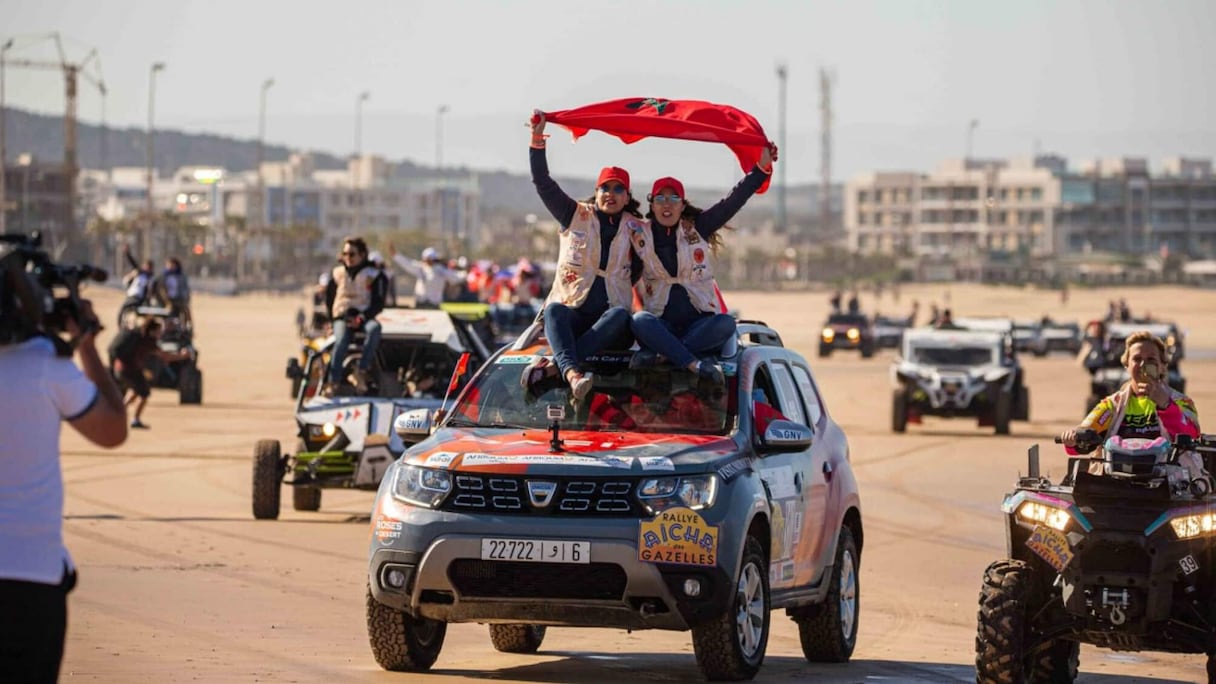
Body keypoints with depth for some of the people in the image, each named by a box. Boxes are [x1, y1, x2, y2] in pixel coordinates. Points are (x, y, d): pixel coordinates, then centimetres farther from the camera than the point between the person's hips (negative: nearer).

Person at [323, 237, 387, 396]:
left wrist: (362, 318, -16)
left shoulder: (373, 275, 5)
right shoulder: (337, 273, 13)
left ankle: (362, 372, -38)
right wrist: (334, 317, 4)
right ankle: (333, 382, -43)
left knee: (374, 328, -37)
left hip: (364, 318, 0)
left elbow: (378, 304, -2)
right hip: (342, 317, 0)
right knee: (341, 339, -34)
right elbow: (329, 299, 19)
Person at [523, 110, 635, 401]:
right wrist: (537, 139, -1)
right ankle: (572, 374, -57)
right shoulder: (575, 217, 12)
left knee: (620, 315, -36)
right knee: (554, 309, -34)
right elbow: (543, 183, 5)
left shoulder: (637, 229, 14)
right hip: (573, 313, 0)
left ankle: (551, 365, -45)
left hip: (610, 319, 0)